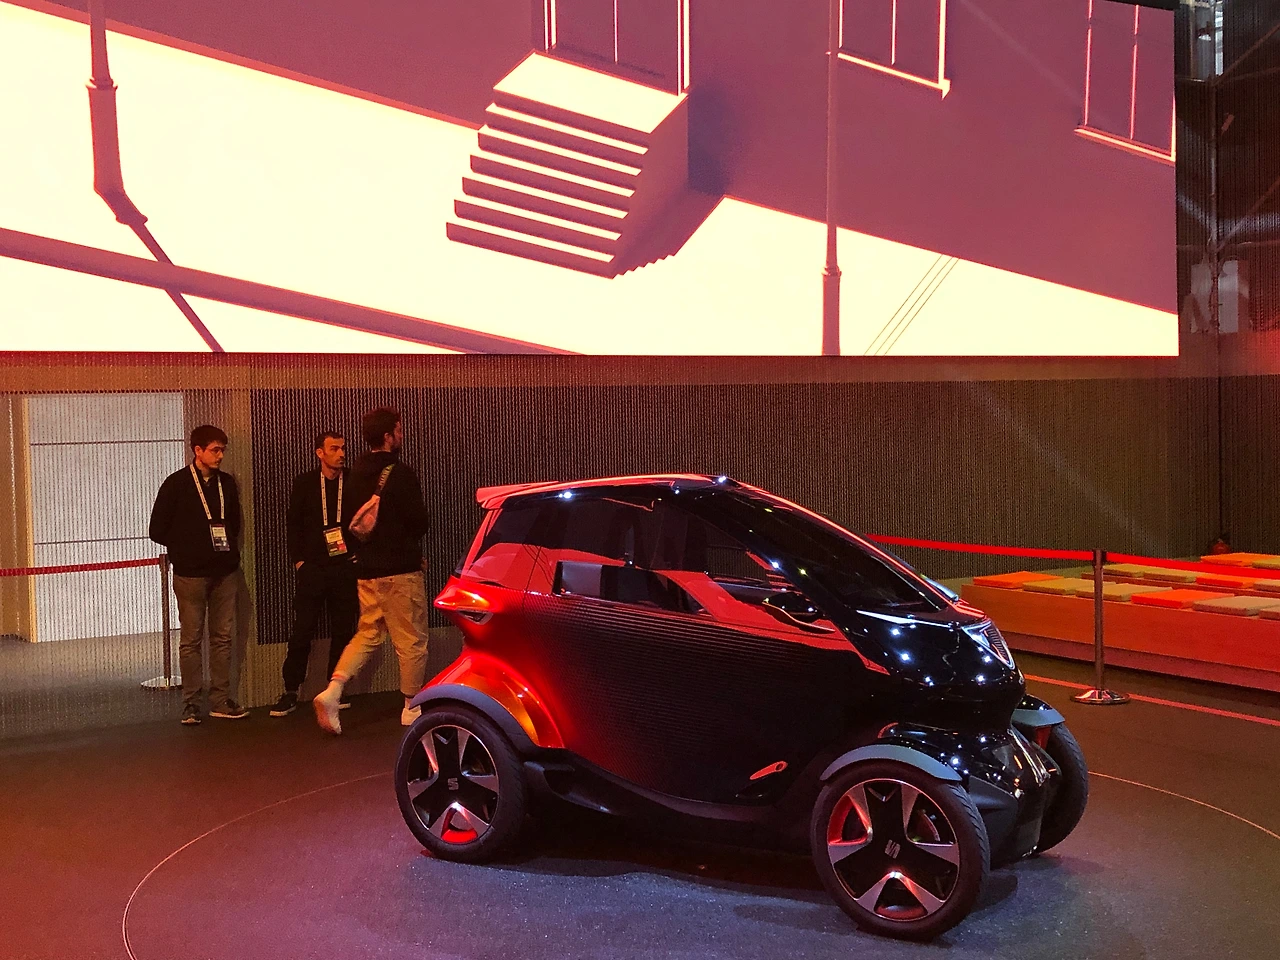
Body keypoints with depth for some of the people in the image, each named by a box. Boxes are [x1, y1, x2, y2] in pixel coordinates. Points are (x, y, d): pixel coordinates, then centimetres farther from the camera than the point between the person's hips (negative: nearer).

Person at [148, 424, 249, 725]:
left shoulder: (227, 483, 10)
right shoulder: (176, 484, -4)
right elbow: (158, 530, -1)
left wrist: (229, 548, 8)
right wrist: (185, 549, 2)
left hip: (225, 572, 4)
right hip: (191, 574, -4)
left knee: (223, 637, 6)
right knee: (191, 640, 1)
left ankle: (221, 700, 12)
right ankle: (191, 704, 6)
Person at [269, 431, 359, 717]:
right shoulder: (304, 484, 4)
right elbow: (292, 523, 7)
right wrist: (298, 560, 1)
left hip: (345, 567, 1)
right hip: (311, 567, -1)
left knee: (343, 630, 6)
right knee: (302, 631, -1)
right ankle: (290, 692, 6)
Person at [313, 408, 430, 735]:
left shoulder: (357, 473, 7)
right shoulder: (400, 473, -16)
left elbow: (351, 520, 14)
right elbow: (420, 522, -14)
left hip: (366, 569, 7)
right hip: (400, 570, -7)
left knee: (367, 633, 16)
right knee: (411, 640, 5)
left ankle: (332, 690, -2)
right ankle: (411, 708, 13)